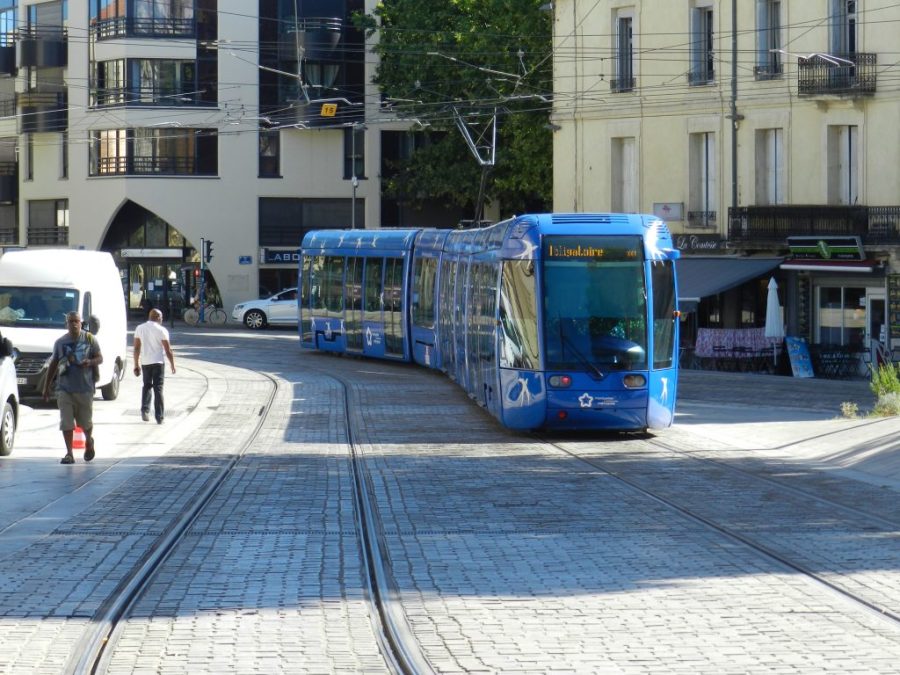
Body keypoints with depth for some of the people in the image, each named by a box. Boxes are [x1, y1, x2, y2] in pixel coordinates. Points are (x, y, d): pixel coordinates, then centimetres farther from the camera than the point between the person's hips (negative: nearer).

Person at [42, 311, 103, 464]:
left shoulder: (89, 339, 1)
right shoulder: (60, 342, 6)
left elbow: (100, 358, 5)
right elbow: (53, 365, 13)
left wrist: (90, 362, -19)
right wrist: (46, 387, 12)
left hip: (85, 387, -1)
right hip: (64, 388, 1)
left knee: (86, 421, 9)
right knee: (66, 423, -7)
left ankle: (89, 441, 40)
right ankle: (69, 454, -4)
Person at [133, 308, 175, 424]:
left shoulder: (140, 329, 5)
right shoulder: (161, 330, -8)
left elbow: (136, 348, 6)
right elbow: (168, 350, -8)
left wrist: (136, 364, 11)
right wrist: (172, 365, 1)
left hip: (145, 362, 3)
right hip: (158, 362, -3)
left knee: (147, 386, 19)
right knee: (158, 388, 1)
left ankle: (145, 410, 2)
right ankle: (159, 417, -1)